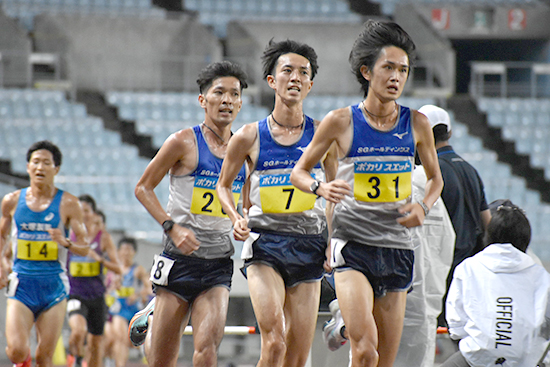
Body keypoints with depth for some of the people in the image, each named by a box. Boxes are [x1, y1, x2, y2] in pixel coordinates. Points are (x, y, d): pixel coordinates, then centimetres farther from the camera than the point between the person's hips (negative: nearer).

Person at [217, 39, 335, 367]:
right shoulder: (250, 137, 0)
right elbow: (224, 185, 14)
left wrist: (333, 241, 3)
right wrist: (237, 219, -5)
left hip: (309, 246, 2)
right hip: (265, 244, -2)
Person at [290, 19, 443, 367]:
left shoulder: (417, 124, 5)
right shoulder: (341, 122, -2)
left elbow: (435, 178, 19)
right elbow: (299, 171, 8)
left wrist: (423, 207, -2)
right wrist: (321, 188, -14)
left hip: (398, 248, 3)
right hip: (353, 244, -3)